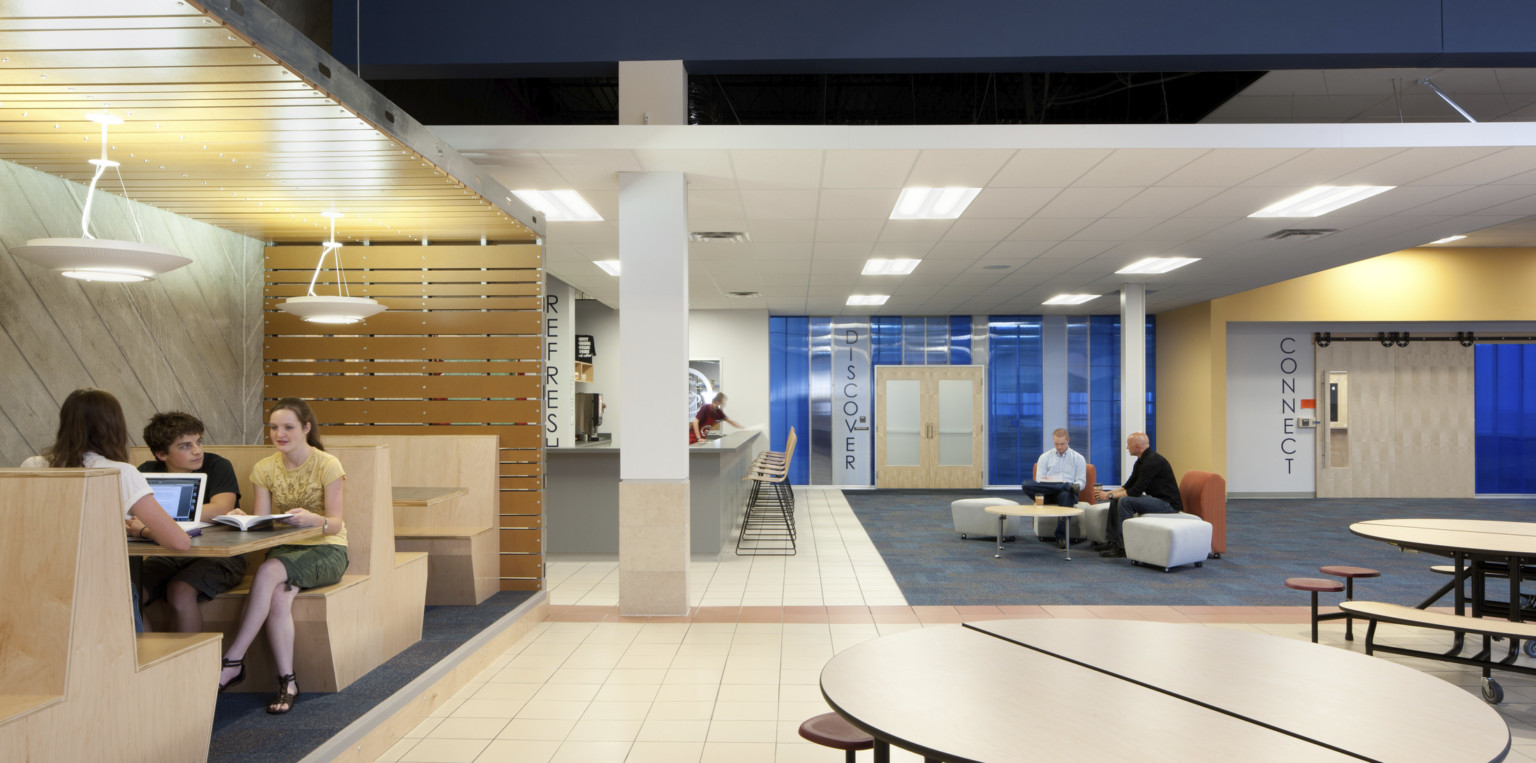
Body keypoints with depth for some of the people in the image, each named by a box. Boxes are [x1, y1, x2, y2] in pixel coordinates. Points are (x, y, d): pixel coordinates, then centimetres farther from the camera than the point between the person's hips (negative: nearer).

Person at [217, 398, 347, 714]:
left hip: (326, 550, -3)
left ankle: (233, 661, -26)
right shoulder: (265, 468, 7)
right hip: (284, 550, 4)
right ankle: (287, 682, -21)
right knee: (277, 597, -30)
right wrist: (243, 520, -21)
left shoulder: (327, 465, -7)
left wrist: (313, 519, -34)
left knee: (268, 571, -33)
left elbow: (336, 524, -12)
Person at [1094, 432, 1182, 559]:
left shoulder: (1152, 461, -20)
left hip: (1168, 504, -11)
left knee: (1126, 501, -26)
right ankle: (1113, 541, 6)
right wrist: (1108, 493, 1)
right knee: (1115, 499, 6)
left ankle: (1122, 547, -21)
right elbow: (1128, 486, 16)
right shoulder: (1141, 461, 12)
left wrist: (1109, 495, -16)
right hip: (1155, 499, 11)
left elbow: (1136, 491, -23)